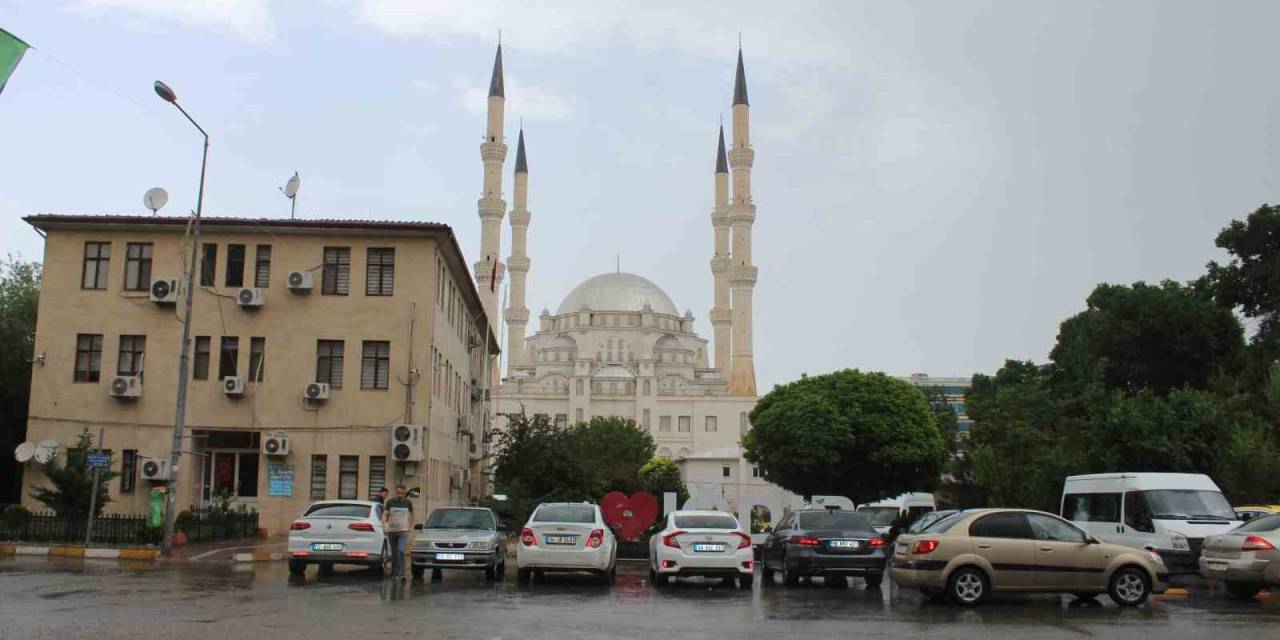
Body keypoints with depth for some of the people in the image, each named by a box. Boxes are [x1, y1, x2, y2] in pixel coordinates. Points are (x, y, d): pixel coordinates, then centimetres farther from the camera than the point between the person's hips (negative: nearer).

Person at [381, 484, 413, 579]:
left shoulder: (408, 503, 2)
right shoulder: (389, 502, 0)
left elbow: (411, 515, 16)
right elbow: (384, 515, -4)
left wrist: (409, 527, 17)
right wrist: (384, 526, -18)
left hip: (403, 530, -1)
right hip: (391, 530, 1)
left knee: (401, 551, -16)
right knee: (393, 552, 11)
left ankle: (401, 573, -19)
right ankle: (394, 571, 25)